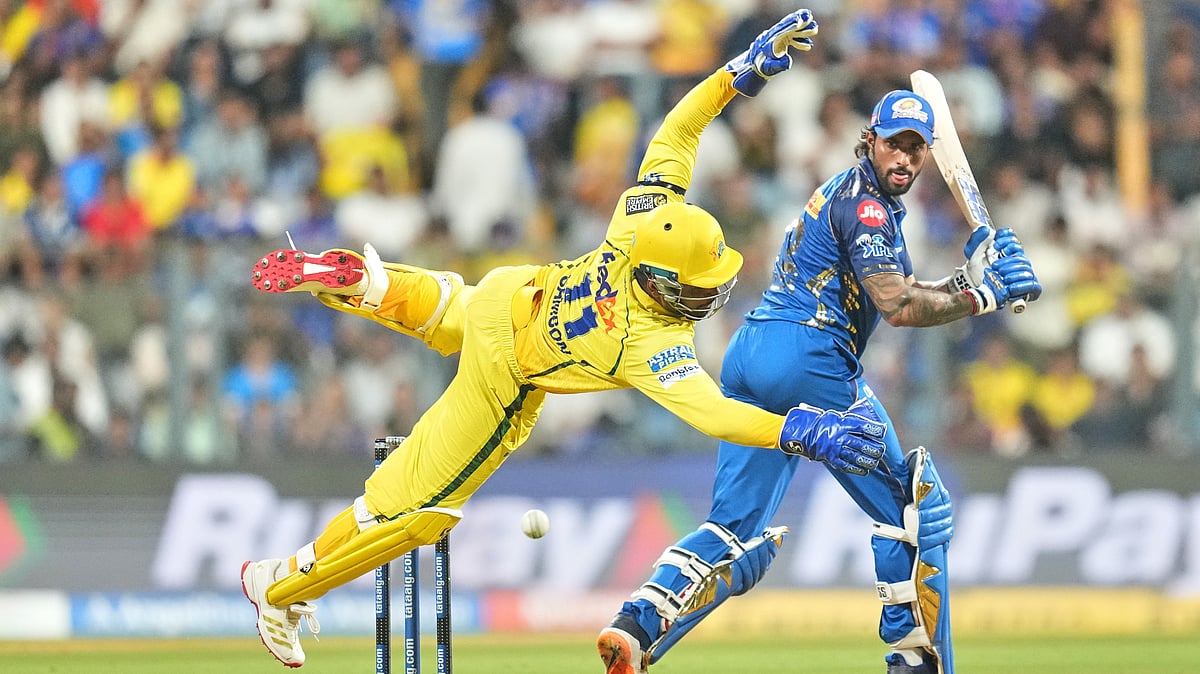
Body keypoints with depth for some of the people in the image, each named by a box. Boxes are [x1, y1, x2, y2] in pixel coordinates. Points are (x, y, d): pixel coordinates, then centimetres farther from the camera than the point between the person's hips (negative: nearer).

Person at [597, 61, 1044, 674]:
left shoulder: (857, 197, 24)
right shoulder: (863, 201, -7)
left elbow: (898, 298, 23)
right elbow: (898, 307, -18)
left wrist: (969, 273, 9)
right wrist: (982, 296, -8)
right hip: (809, 357, -9)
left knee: (736, 532, 4)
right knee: (917, 507, 5)